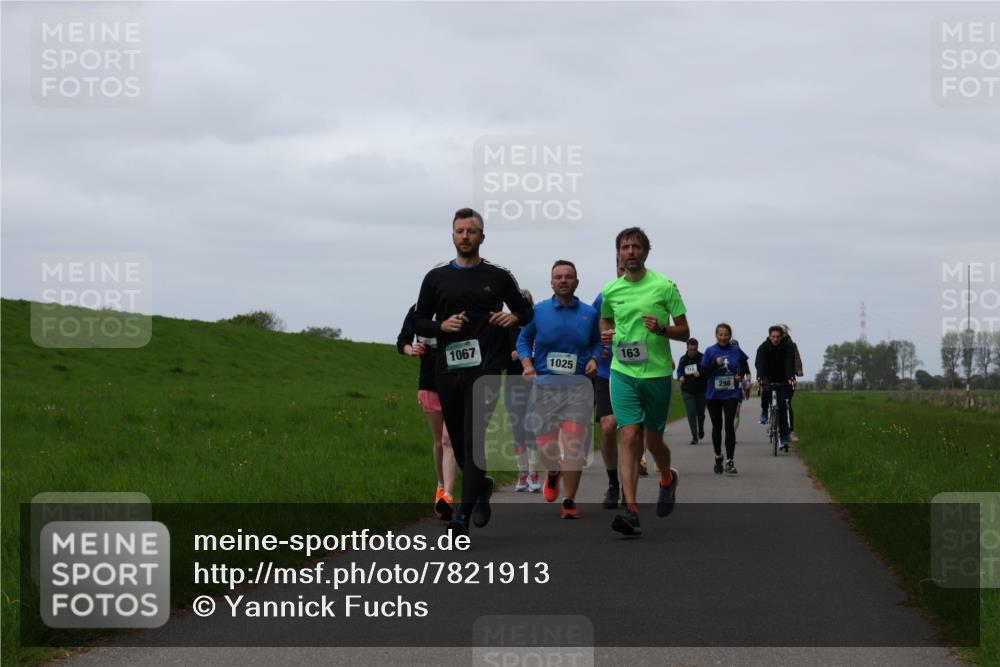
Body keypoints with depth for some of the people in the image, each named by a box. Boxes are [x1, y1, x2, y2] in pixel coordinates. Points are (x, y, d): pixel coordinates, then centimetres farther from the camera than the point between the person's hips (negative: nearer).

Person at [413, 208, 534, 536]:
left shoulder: (498, 277, 7)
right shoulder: (436, 278, 9)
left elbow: (526, 311, 18)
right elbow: (418, 322, 11)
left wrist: (514, 317, -5)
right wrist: (442, 326, -9)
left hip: (485, 369, -3)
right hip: (448, 370, 3)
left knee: (474, 438, -15)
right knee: (459, 441, 11)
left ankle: (463, 515, -18)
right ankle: (481, 487, 40)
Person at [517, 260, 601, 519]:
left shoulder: (589, 313, 8)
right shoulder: (538, 311, 5)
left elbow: (596, 341, 19)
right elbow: (524, 340, 12)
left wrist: (594, 359, -1)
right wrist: (527, 365, -4)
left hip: (578, 384, 0)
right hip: (545, 384, 0)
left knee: (574, 444, -12)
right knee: (545, 446, 1)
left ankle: (569, 501, -3)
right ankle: (553, 473, 38)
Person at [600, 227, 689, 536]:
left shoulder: (664, 286, -3)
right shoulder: (611, 290, 6)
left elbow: (684, 331, 1)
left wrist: (662, 329, -19)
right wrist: (606, 334, 3)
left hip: (657, 372, -1)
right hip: (623, 372, 1)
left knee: (653, 440, 9)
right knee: (630, 436, -12)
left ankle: (668, 479, 43)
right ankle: (631, 509, -18)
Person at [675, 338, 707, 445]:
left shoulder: (702, 358, -5)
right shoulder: (683, 359, 5)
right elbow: (679, 370, 19)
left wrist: (700, 373, -28)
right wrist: (680, 377, -4)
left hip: (701, 391, -1)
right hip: (687, 391, 1)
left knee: (700, 413, 12)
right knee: (691, 413, -8)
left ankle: (701, 430, 41)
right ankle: (694, 436, -6)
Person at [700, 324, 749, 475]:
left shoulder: (736, 350, 0)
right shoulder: (710, 351, -3)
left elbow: (744, 364, 20)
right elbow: (702, 372, -7)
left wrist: (741, 375, 1)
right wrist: (715, 364, -21)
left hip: (731, 394, -1)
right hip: (713, 395, 1)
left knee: (729, 426, -13)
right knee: (717, 426, 12)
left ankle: (729, 462, -12)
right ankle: (718, 457, 32)